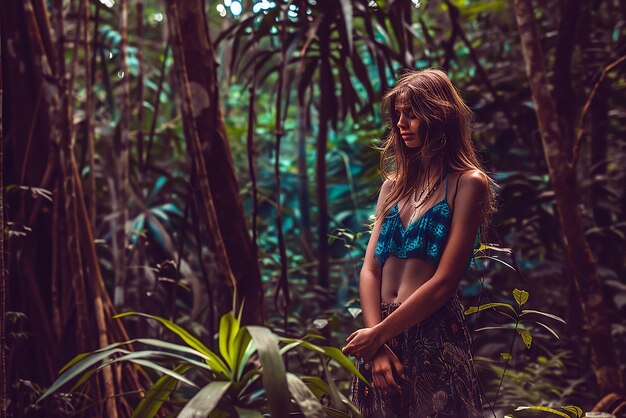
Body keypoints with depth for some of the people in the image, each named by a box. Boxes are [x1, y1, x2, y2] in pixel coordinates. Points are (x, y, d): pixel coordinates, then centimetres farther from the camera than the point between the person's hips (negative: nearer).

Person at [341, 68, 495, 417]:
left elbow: (444, 282, -13)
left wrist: (376, 335, -12)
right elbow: (371, 268, 3)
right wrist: (378, 347, -10)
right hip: (382, 338, 5)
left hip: (435, 336, -5)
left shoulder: (468, 182, -6)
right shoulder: (394, 184, 11)